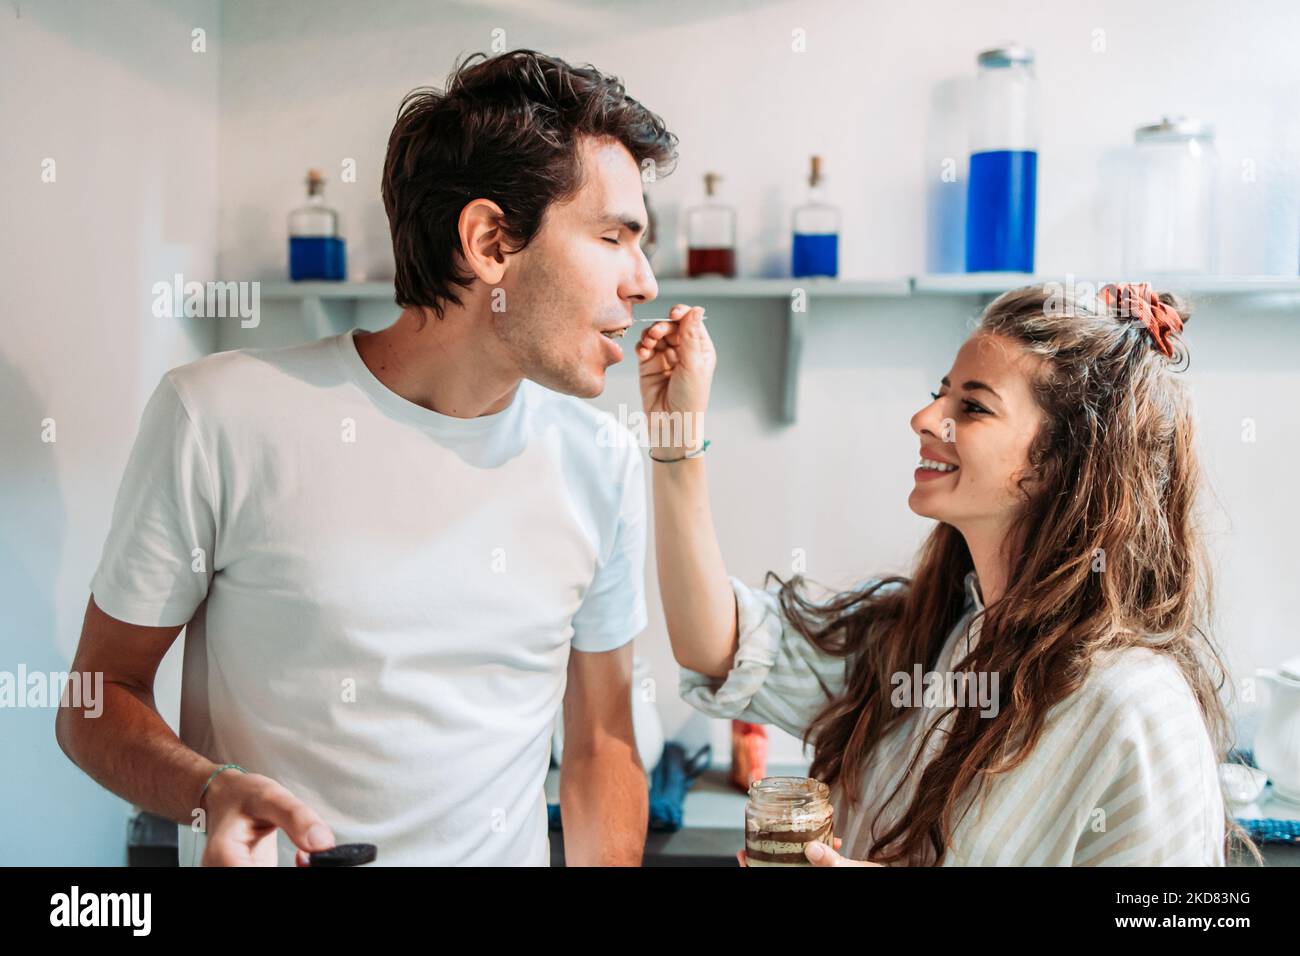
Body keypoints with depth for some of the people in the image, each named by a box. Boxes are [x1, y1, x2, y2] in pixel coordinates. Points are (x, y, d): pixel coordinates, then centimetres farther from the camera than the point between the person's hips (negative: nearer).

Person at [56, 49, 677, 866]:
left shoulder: (601, 463, 1)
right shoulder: (218, 417, -10)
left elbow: (601, 745, 9)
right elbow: (98, 701, -2)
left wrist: (610, 861, -5)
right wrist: (209, 794, -20)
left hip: (510, 850, 2)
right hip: (270, 849, -2)